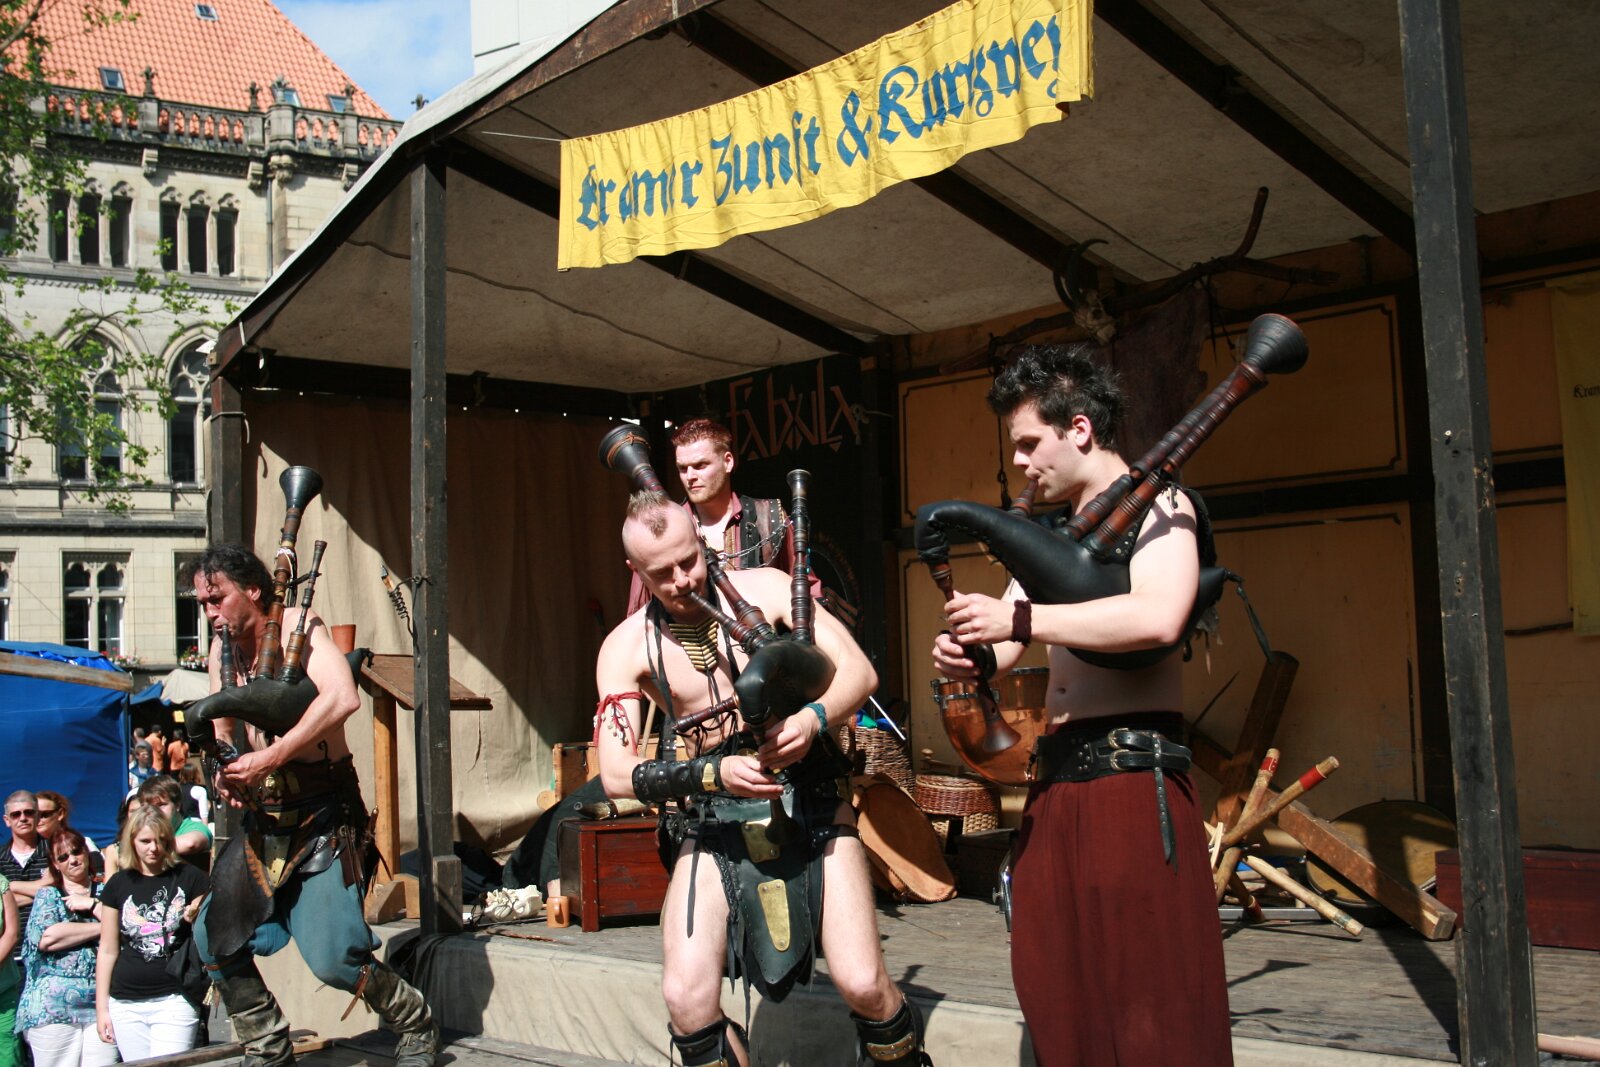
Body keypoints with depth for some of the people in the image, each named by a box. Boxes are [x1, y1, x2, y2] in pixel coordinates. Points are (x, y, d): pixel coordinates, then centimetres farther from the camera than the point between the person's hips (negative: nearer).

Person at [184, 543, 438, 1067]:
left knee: (331, 959, -13)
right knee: (213, 937, 6)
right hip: (264, 818, 8)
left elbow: (342, 697, -31)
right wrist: (223, 771, -3)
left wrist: (269, 758, -32)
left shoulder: (297, 626, -13)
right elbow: (222, 729, 20)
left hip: (323, 816, -8)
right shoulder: (222, 649, 8)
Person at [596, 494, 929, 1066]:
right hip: (712, 823, 1)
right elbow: (616, 773, -11)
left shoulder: (763, 589, -4)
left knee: (863, 985, -13)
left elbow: (859, 672, -8)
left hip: (808, 800, -1)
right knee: (687, 1000, -16)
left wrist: (813, 719, -29)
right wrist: (715, 775, -26)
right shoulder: (626, 648, -3)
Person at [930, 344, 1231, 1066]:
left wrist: (1016, 618, -19)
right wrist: (965, 654, -7)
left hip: (1133, 772, -7)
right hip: (1057, 776, 7)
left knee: (1150, 992, -7)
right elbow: (1005, 644, 18)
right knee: (1054, 985, 8)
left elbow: (1158, 618, -22)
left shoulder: (1157, 505, -3)